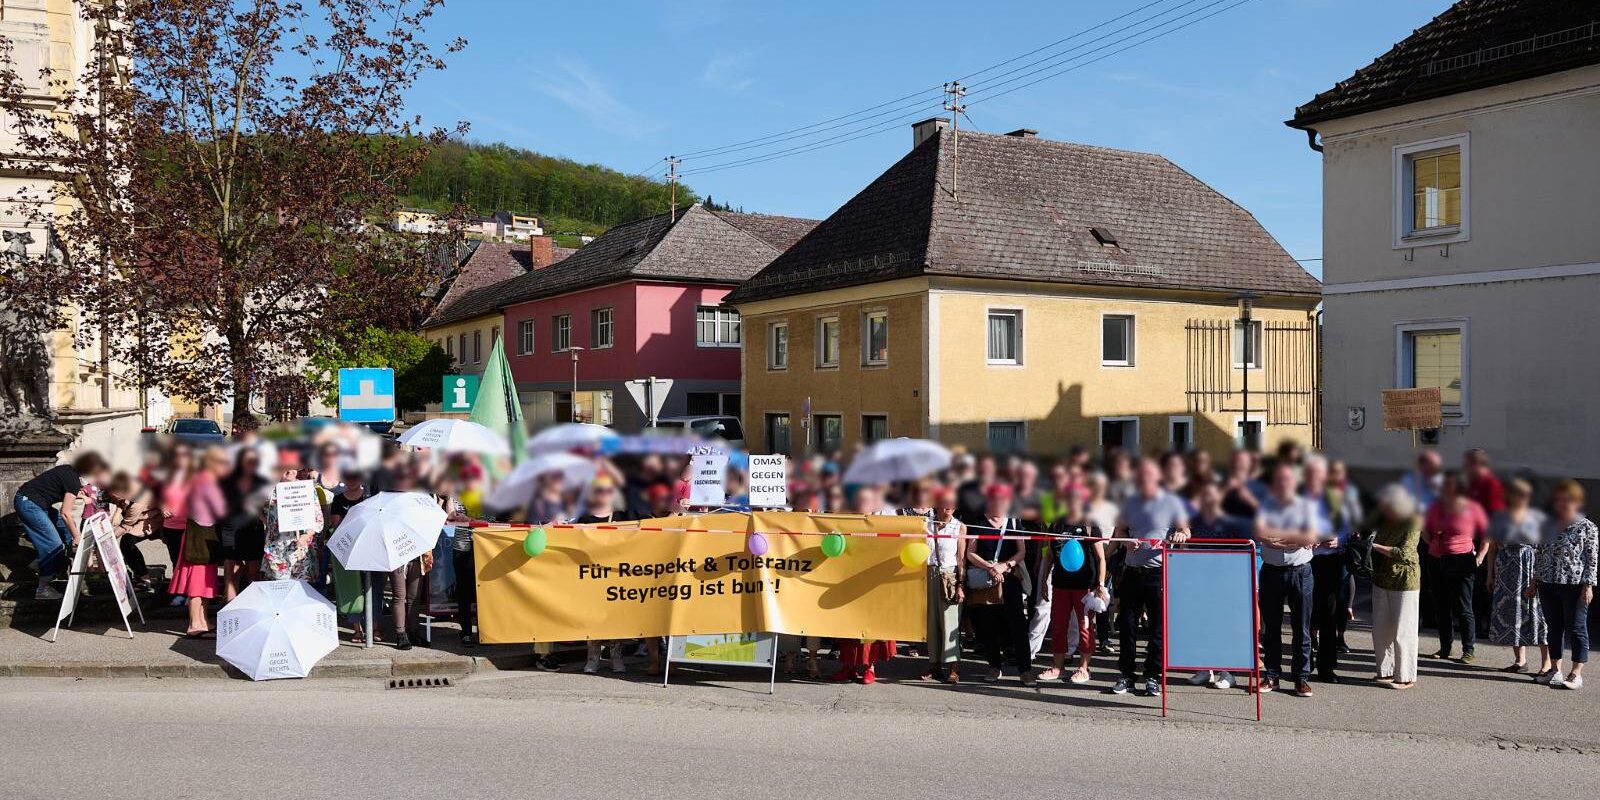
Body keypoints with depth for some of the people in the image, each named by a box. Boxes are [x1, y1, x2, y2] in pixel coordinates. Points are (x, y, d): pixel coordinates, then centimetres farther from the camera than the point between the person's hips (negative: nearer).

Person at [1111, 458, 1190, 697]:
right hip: (1132, 570, 4)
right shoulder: (1130, 503, 14)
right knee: (1127, 625, 5)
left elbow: (1185, 530, -1)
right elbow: (1120, 531, 19)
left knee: (1158, 628, 0)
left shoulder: (1171, 502, 2)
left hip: (1159, 572, -4)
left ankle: (1153, 677, 10)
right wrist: (1126, 541, -3)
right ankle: (1126, 675, 14)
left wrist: (1181, 535, -24)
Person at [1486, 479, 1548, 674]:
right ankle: (1520, 660, 16)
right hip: (1507, 572, 3)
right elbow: (1492, 548, 10)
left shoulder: (1538, 518, 1)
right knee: (1510, 612, 6)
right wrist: (1490, 574, 7)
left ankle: (1546, 662, -1)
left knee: (1537, 613, -6)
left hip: (1533, 569, -3)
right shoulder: (1498, 518, 7)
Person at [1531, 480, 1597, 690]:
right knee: (1553, 628, 10)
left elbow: (1592, 559, -6)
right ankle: (1555, 670, 18)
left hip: (1574, 585, -6)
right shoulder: (1548, 526, 11)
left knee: (1576, 629, -1)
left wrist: (1588, 586, -12)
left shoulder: (1586, 527, -4)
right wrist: (1534, 581, 13)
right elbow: (1540, 555, 16)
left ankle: (1576, 674, 1)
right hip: (1548, 586, 6)